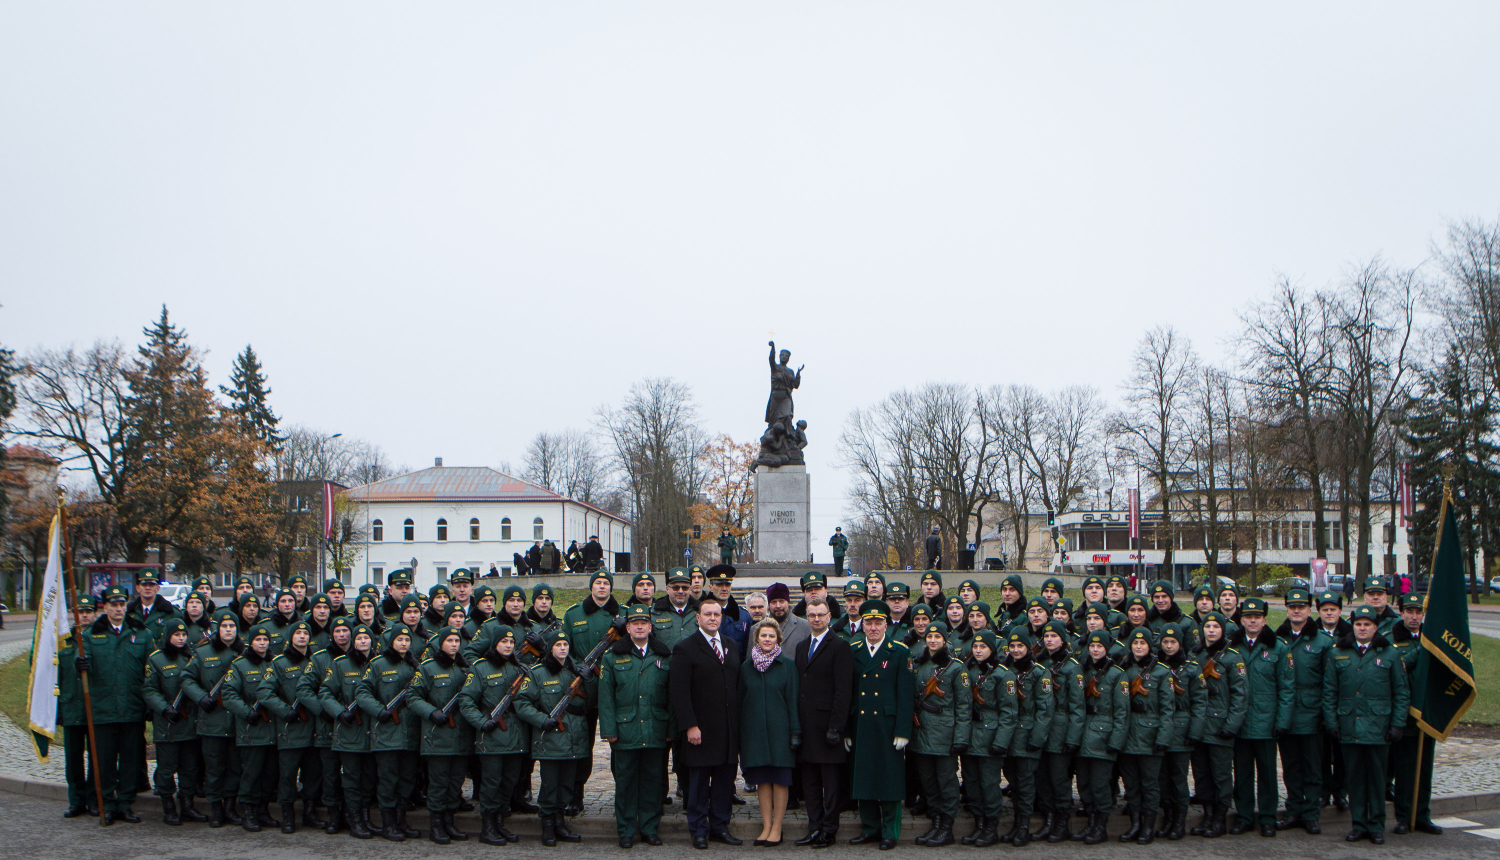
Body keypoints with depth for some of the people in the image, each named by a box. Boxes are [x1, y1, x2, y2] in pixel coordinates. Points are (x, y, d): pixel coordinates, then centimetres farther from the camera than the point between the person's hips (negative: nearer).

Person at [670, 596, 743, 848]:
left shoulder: (732, 646, 14)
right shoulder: (685, 648, -4)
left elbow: (738, 685, 16)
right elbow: (680, 693, -9)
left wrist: (739, 722, 10)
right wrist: (689, 726, -15)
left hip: (729, 730, 5)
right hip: (701, 730, -5)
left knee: (725, 780, 8)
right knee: (699, 782, 3)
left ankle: (720, 827, 19)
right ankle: (699, 830, 13)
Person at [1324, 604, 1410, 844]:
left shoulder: (1390, 654, 4)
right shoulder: (1337, 654, 7)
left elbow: (1402, 693, 5)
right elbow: (1329, 692, 9)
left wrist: (1398, 724, -2)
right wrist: (1332, 722, 1)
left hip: (1378, 728, -1)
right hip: (1350, 727, 1)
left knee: (1377, 777, 4)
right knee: (1355, 777, 6)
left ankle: (1376, 825, 14)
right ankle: (1359, 824, 15)